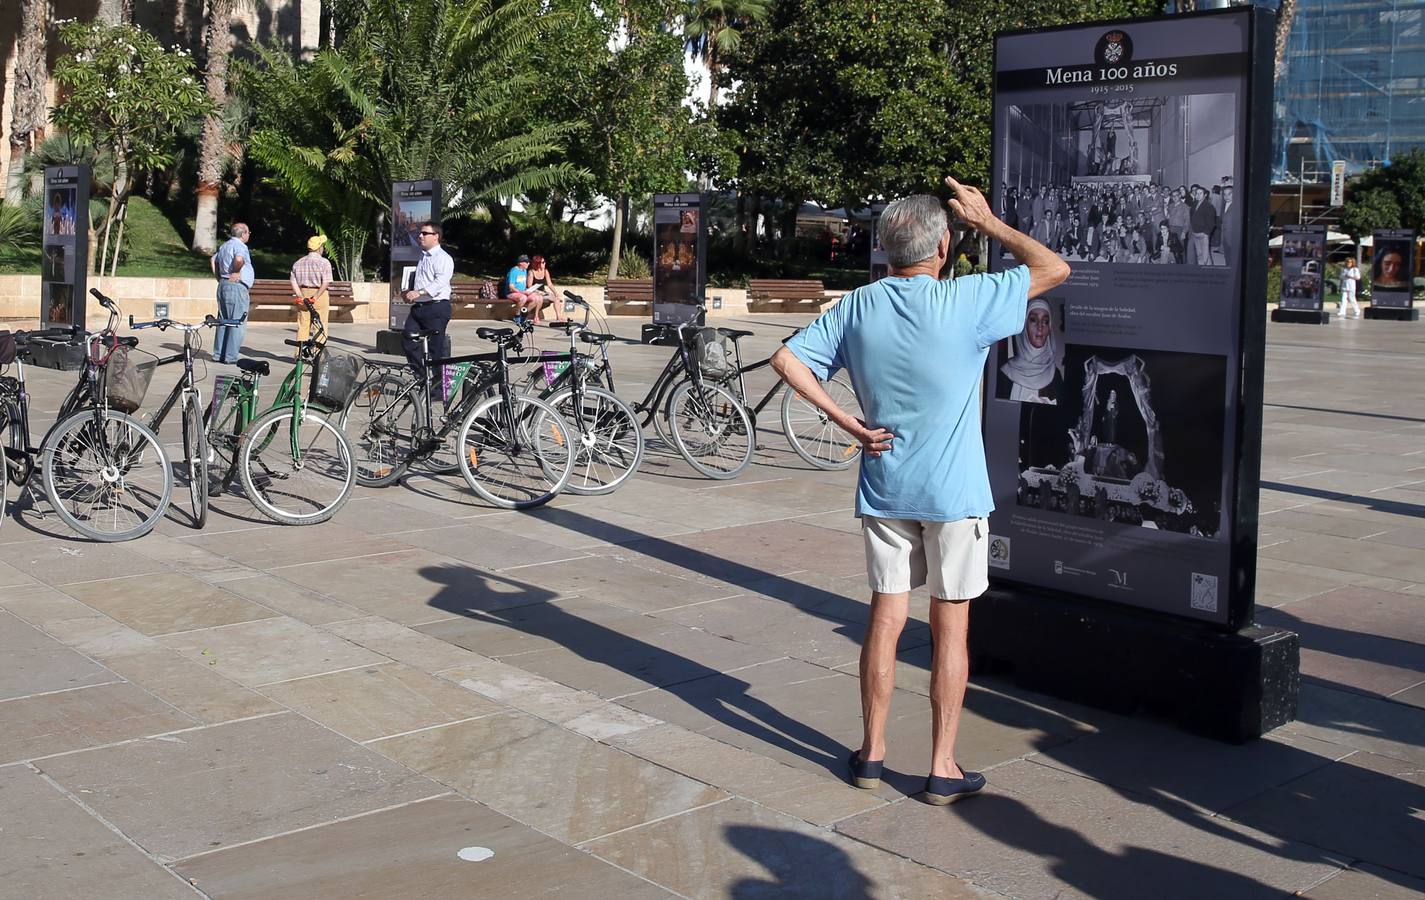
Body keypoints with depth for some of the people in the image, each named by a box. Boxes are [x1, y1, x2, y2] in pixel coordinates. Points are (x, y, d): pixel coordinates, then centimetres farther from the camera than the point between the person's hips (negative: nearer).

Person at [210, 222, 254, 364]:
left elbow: (213, 260, 27)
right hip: (237, 286, -10)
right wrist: (236, 272, -16)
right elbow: (239, 259, -32)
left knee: (223, 322, 14)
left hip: (223, 285, 10)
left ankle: (218, 355, 17)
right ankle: (231, 356, -9)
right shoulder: (239, 246, -12)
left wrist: (218, 277, 19)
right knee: (237, 324, -6)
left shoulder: (224, 245, 18)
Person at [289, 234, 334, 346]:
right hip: (320, 295, -5)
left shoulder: (298, 263, 11)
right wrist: (316, 297, -16)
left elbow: (294, 282, 4)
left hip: (303, 296, 5)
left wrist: (301, 296, -4)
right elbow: (326, 283, -16)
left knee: (302, 326, 9)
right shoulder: (324, 262, -6)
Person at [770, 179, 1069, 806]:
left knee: (885, 617, 12)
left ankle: (871, 753, 20)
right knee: (951, 627, 5)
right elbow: (1053, 268, -5)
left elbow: (787, 360, -2)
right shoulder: (964, 303, -14)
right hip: (954, 494, -4)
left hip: (883, 489, 4)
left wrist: (844, 421, -1)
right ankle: (943, 770, 12)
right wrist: (988, 221, 5)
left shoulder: (858, 306, 0)